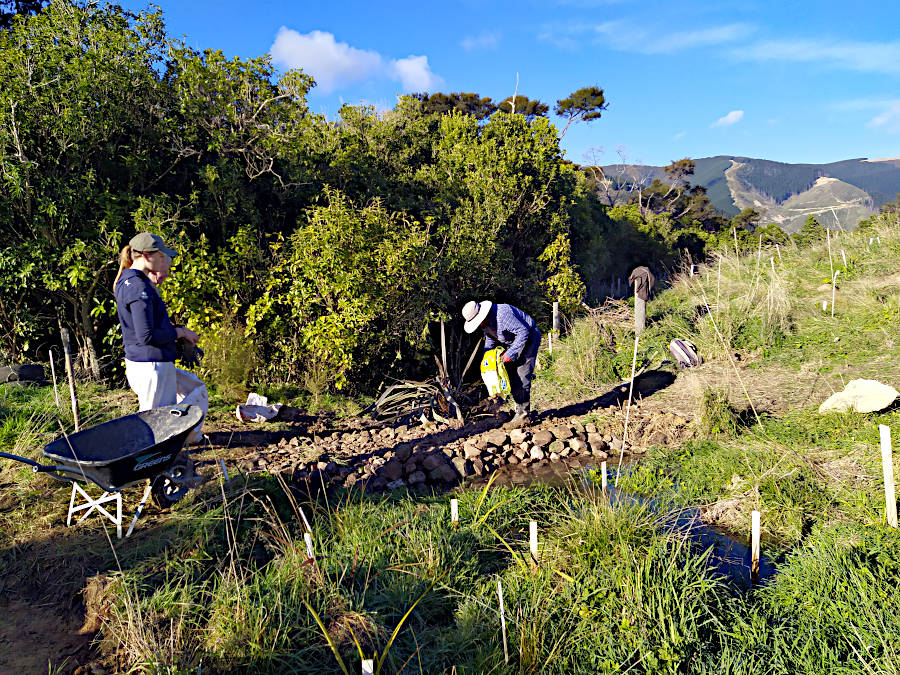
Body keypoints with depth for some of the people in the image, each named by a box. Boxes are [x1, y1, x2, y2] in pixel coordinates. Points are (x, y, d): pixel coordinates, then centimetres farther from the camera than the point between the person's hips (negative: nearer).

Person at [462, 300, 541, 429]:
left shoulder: (502, 314, -33)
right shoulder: (484, 321, -5)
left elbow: (523, 331, -31)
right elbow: (490, 339, 13)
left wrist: (510, 353, -28)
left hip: (529, 337, -9)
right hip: (513, 341, 9)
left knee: (521, 377, -14)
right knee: (511, 376, 5)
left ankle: (523, 415, -11)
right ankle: (521, 411, 13)